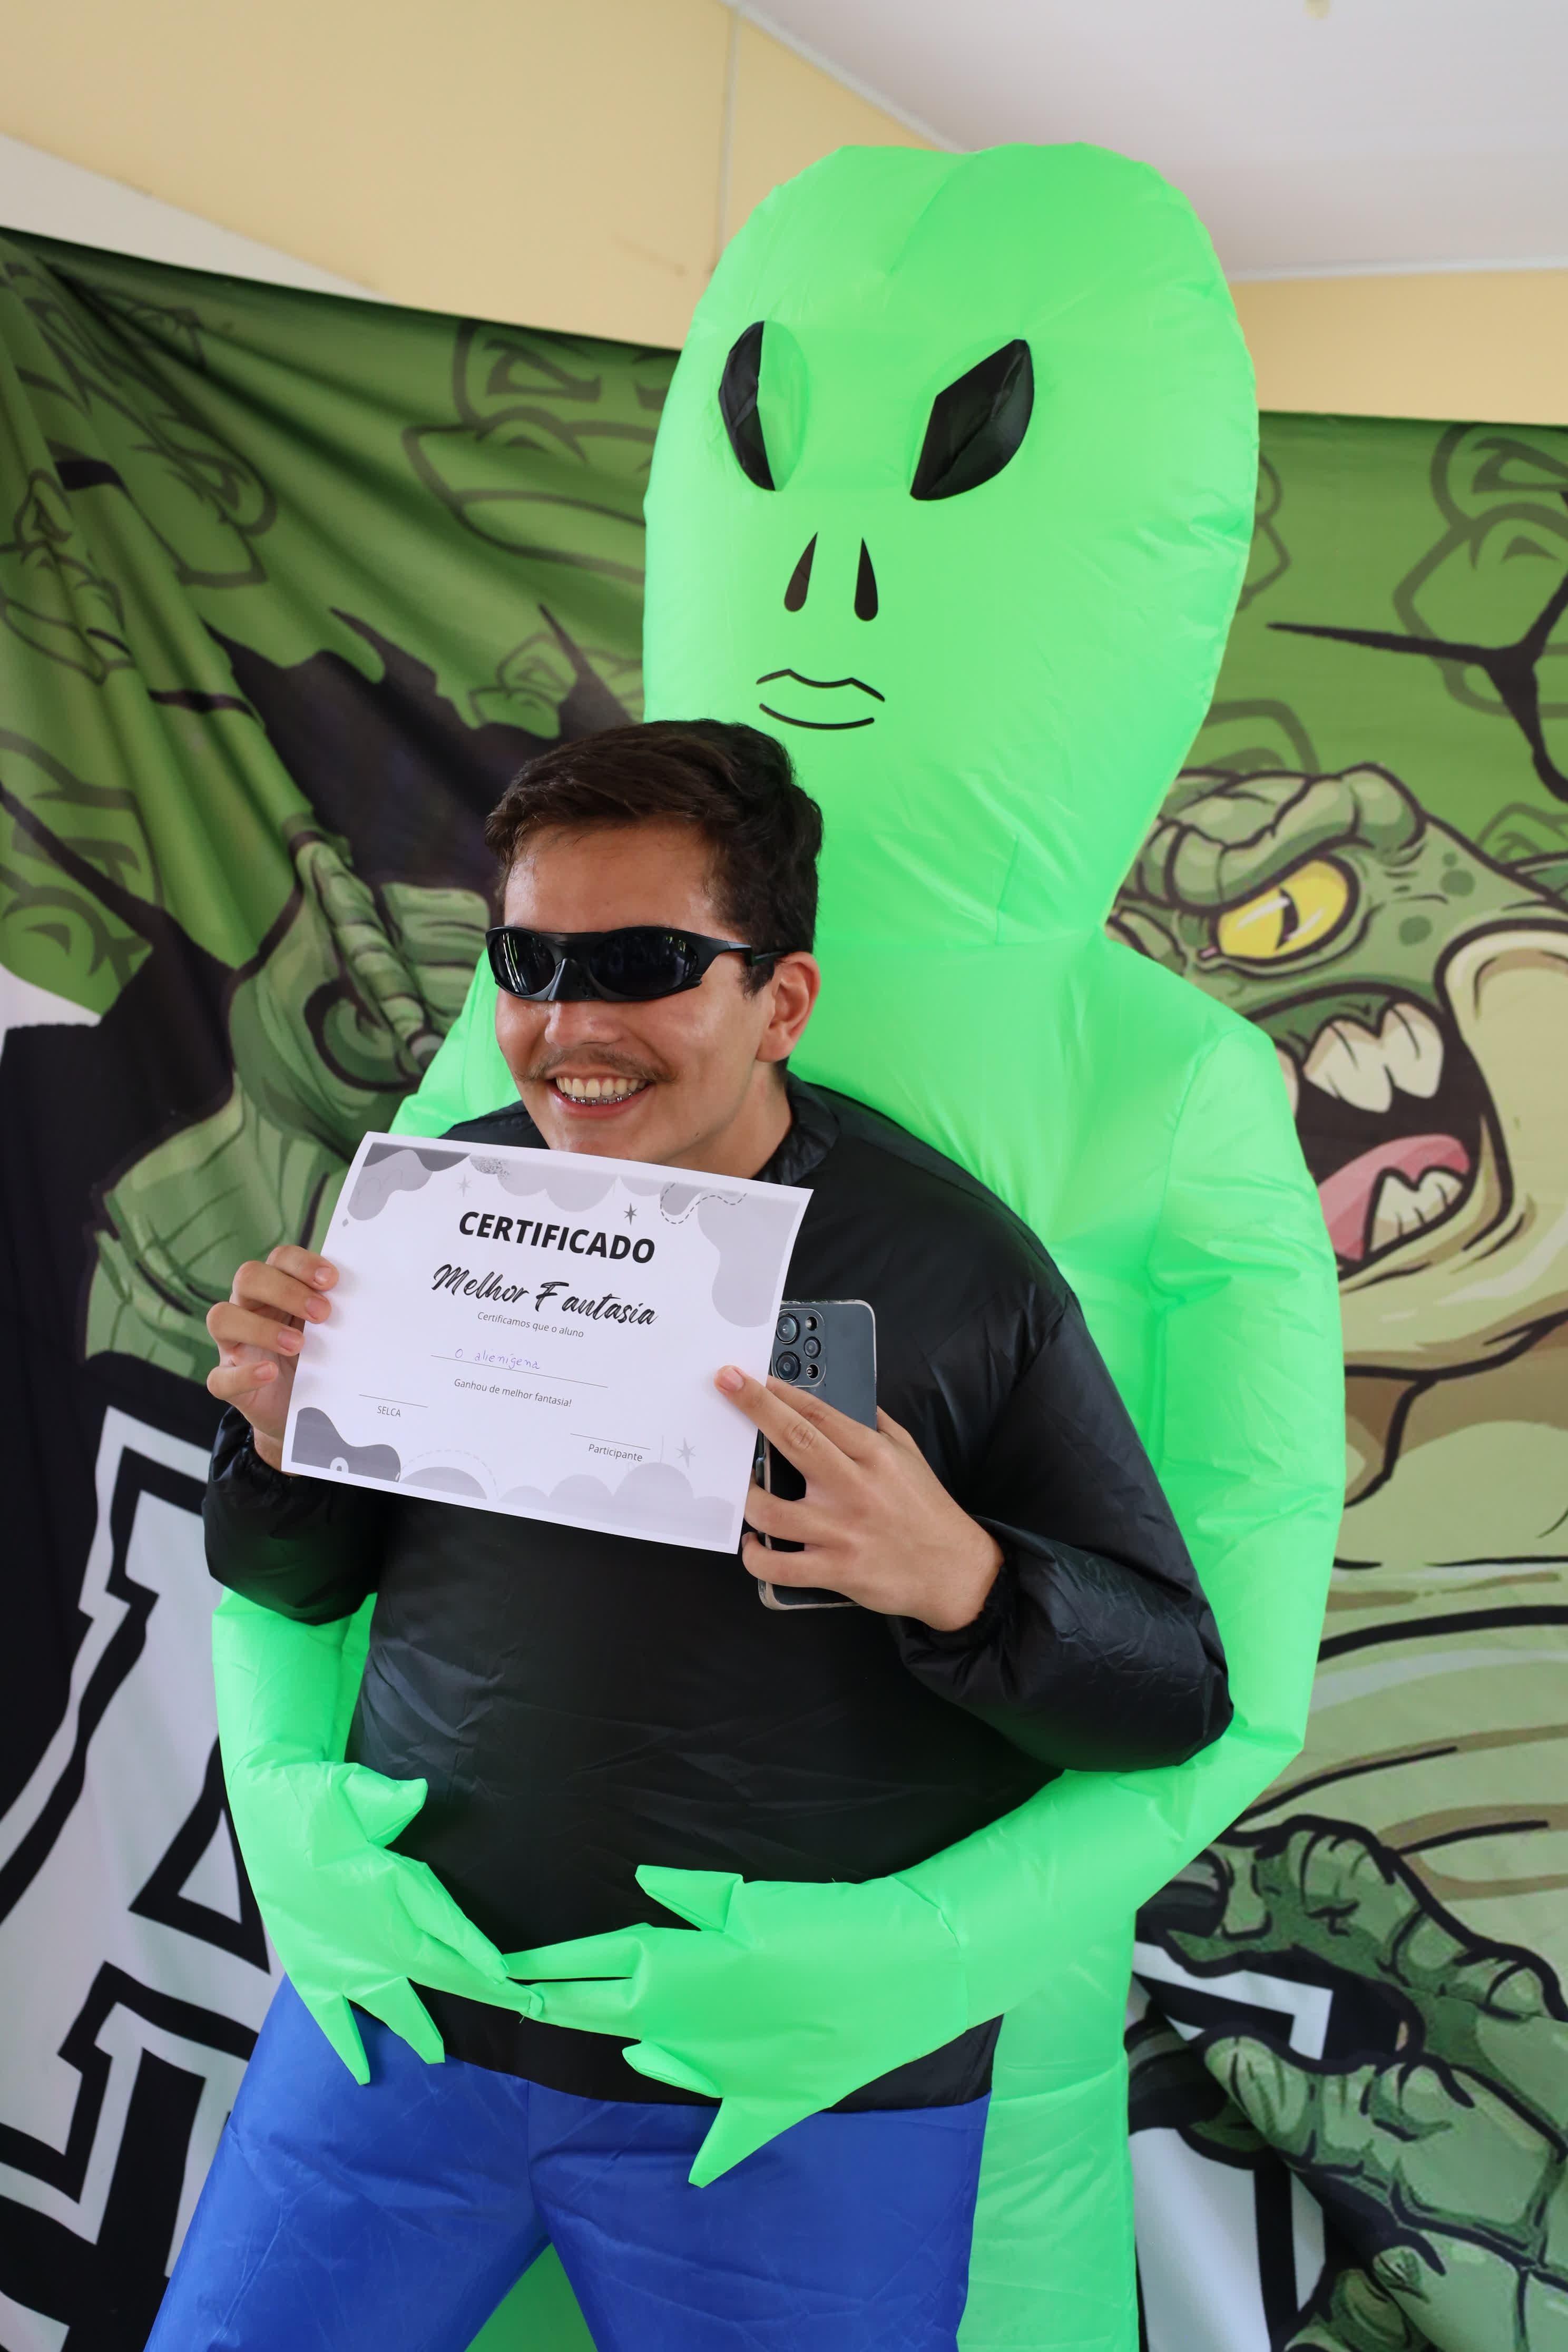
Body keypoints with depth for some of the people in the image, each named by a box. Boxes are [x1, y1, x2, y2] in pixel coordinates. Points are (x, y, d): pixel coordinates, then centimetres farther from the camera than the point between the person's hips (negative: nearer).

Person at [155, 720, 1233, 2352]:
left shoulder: (961, 1271, -13)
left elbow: (1176, 1694, -9)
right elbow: (299, 1582, 9)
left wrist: (959, 1578, -28)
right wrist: (279, 1427, -12)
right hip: (406, 2015, 3)